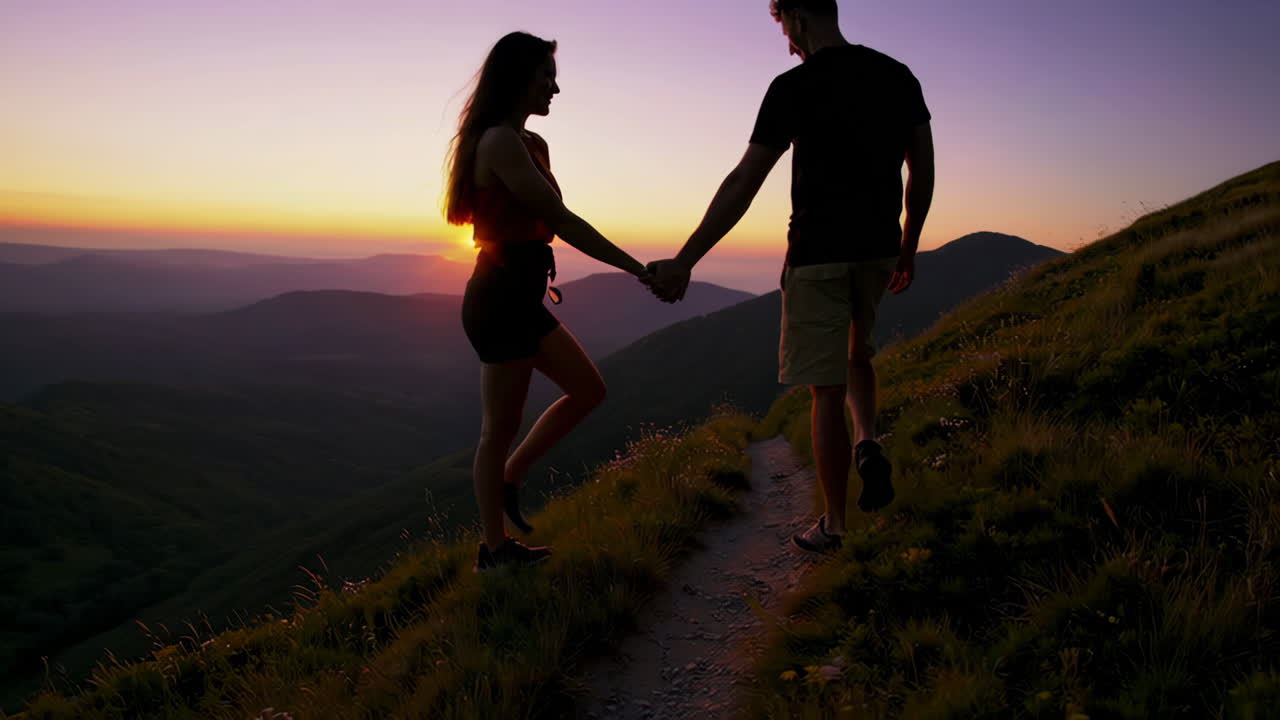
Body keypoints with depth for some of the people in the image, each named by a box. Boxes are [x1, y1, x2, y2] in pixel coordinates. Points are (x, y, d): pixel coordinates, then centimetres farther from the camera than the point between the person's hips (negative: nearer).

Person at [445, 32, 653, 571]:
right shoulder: (502, 141, -15)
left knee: (588, 390, 13)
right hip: (500, 299, -10)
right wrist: (638, 269, -18)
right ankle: (494, 551, 14)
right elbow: (563, 222, -20)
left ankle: (507, 480, 22)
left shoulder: (529, 144, 16)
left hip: (519, 298, 10)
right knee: (501, 427, 0)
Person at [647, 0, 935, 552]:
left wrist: (684, 262, -11)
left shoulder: (794, 87, -11)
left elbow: (742, 185, -14)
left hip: (818, 253, -6)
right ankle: (868, 444, 4)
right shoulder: (898, 76, 6)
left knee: (826, 391, 1)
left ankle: (833, 524, 10)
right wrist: (908, 248, 21)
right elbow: (923, 173, 9)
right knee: (856, 352, 29)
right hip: (879, 249, 6)